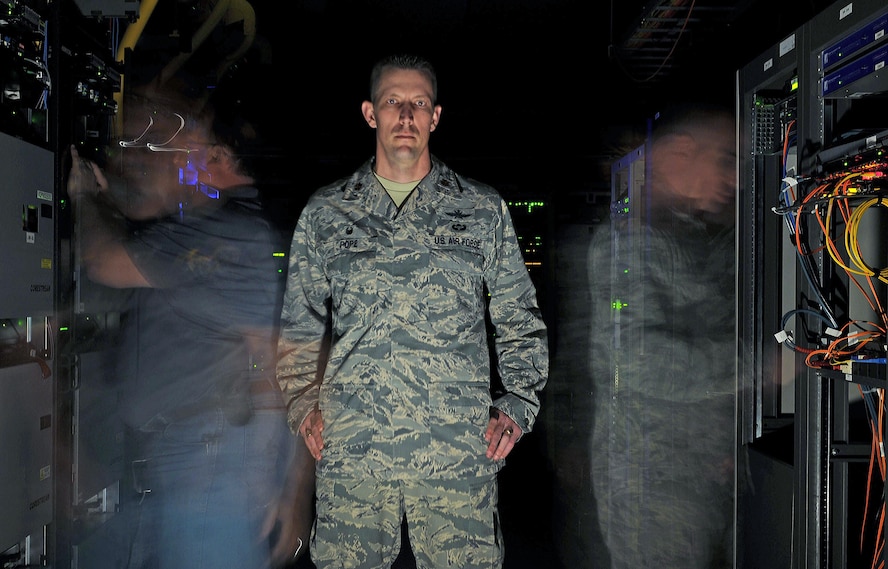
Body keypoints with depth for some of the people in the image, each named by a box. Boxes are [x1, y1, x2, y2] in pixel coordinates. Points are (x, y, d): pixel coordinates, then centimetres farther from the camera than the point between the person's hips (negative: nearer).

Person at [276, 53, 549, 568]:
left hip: (460, 453, 0)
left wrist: (519, 404, 2)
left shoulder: (485, 209, 9)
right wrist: (303, 403, 5)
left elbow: (521, 321, 12)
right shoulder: (324, 212, 11)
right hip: (351, 452, 1)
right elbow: (299, 327, 16)